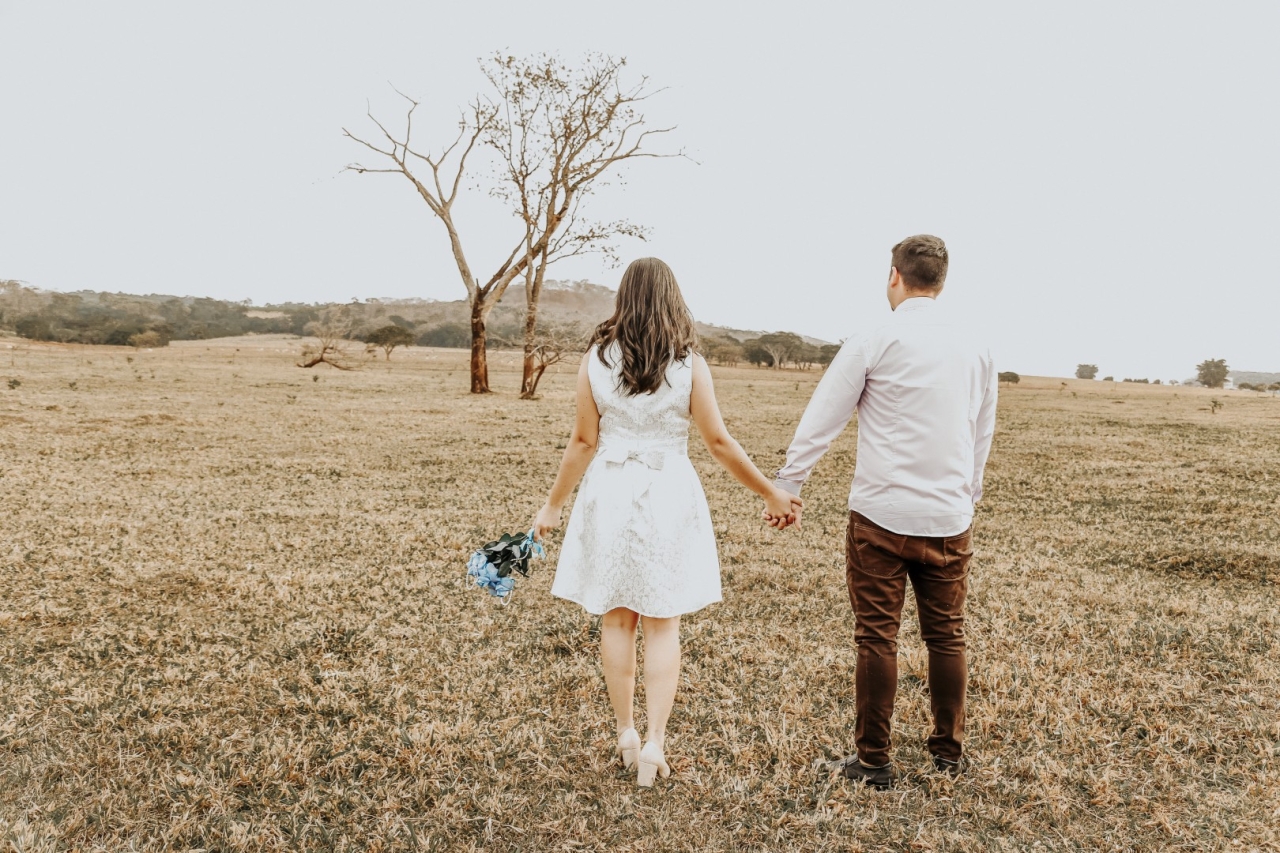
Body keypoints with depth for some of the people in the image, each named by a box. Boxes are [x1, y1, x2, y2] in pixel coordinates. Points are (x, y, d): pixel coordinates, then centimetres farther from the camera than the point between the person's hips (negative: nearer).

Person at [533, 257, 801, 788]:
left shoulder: (597, 359, -3)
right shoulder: (688, 363, -6)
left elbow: (584, 441, -2)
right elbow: (719, 443, -6)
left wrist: (553, 505, 8)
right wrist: (771, 493, 5)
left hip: (610, 494, 1)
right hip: (668, 496, -1)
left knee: (617, 619, 13)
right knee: (662, 625, 9)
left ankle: (626, 734, 23)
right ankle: (654, 742, 7)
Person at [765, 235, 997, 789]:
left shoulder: (874, 343, -7)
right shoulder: (974, 347, 7)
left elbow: (820, 421, -5)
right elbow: (983, 433, 16)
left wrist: (786, 487, 3)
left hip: (881, 515, -4)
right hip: (950, 517, 5)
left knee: (877, 638, 4)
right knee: (946, 636, 14)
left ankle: (872, 761, 13)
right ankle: (948, 751, 28)